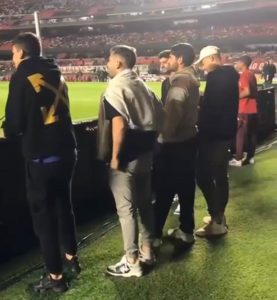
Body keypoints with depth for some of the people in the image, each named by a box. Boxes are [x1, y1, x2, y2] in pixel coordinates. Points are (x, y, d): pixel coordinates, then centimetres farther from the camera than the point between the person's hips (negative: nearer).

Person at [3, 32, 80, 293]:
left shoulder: (23, 76, -10)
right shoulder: (55, 75, 10)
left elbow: (14, 124, -14)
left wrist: (7, 129, 9)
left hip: (42, 157, -7)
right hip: (66, 151, 7)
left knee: (43, 214, 6)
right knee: (63, 205, 22)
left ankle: (55, 276, 16)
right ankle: (71, 257, 38)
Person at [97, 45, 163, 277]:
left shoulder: (116, 88, -14)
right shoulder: (142, 85, 12)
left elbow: (119, 124, -24)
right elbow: (159, 115, 13)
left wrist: (114, 156, -17)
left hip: (126, 156, -9)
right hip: (145, 153, 9)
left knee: (126, 209, 1)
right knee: (145, 203, 17)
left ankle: (132, 263, 10)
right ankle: (147, 251, 30)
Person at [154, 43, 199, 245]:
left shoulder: (180, 79, -17)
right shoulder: (192, 79, 13)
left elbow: (173, 111, -25)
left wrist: (166, 135, -16)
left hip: (174, 143, -9)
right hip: (188, 139, 9)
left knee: (164, 189, 0)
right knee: (186, 186, 14)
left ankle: (155, 233, 10)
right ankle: (186, 230, 24)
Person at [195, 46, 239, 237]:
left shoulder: (216, 76, -17)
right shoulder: (231, 74, 14)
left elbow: (209, 106, -21)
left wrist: (203, 129, -11)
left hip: (213, 133, -10)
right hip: (226, 131, 10)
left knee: (203, 176, -4)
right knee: (220, 176, 15)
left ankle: (217, 222, 1)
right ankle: (219, 216, 24)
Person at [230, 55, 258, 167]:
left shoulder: (243, 75, -13)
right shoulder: (252, 74, 14)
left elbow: (247, 91, -24)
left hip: (244, 110, -8)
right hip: (253, 109, 9)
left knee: (240, 134, -3)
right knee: (252, 134, 11)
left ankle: (238, 159, 1)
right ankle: (250, 157, 17)